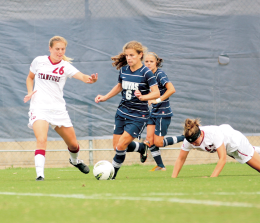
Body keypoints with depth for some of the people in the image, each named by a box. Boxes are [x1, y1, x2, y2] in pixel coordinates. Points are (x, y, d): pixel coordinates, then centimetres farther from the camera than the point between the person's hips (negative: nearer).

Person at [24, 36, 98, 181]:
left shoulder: (65, 66, -2)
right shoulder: (39, 61, 1)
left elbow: (82, 76, -20)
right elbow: (30, 78, 19)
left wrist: (90, 79, -43)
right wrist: (30, 92, 0)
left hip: (58, 109, 2)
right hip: (39, 107, -2)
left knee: (73, 144, 12)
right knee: (42, 140, -26)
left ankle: (75, 161, 45)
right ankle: (40, 174, -27)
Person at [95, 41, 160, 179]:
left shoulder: (146, 73, -14)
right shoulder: (123, 70, 4)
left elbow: (156, 93, -19)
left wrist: (143, 97, -35)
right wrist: (105, 97, 19)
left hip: (138, 116, -7)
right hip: (122, 112, 7)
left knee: (121, 146, -13)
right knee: (116, 146, 6)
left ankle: (112, 173, 4)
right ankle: (140, 148, 32)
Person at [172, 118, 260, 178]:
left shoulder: (214, 134, -44)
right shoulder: (189, 139, -28)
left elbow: (222, 159, -44)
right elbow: (180, 159, -16)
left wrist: (211, 178, -49)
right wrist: (173, 179, -25)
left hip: (235, 141, -5)